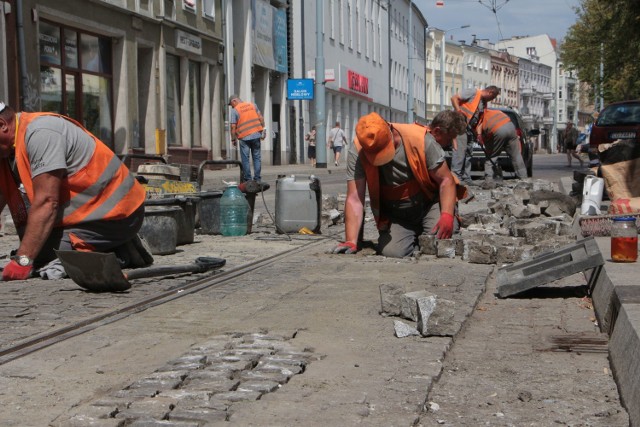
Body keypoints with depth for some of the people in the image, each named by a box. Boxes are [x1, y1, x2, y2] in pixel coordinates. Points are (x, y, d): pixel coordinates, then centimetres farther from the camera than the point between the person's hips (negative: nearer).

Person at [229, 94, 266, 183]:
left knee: (245, 159, 3)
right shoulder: (252, 105, 10)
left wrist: (233, 139, 1)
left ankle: (247, 180, 3)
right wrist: (263, 130, 10)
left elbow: (233, 126, -7)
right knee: (257, 157, 9)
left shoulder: (234, 110, -3)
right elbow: (261, 118, 6)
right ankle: (257, 179, 9)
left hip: (244, 137, -4)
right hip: (256, 135, 4)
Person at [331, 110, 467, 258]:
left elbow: (446, 180, -15)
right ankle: (416, 240, 13)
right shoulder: (357, 151, -20)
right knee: (392, 252, -22)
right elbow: (354, 199, -23)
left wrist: (447, 216, -31)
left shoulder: (422, 140, -22)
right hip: (394, 217, 1)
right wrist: (351, 242, -32)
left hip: (429, 206, -1)